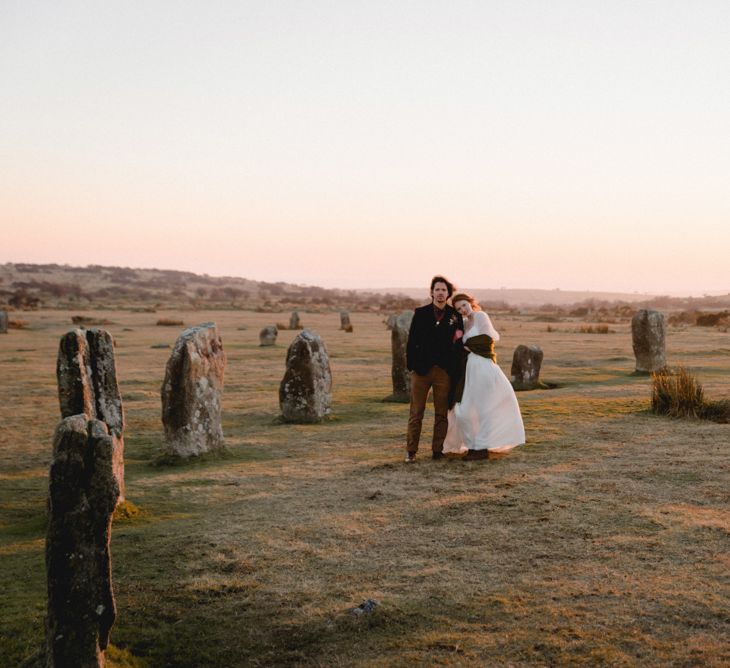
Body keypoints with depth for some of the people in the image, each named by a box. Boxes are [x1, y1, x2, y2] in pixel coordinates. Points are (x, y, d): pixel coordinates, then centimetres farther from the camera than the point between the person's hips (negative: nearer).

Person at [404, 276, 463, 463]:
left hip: (444, 371, 1)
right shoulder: (421, 313, 3)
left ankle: (437, 450, 13)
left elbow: (459, 342, 16)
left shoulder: (455, 316, 6)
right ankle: (411, 451, 4)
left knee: (442, 413, 6)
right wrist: (411, 365, -4)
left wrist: (458, 338, -5)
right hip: (421, 370, -1)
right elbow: (412, 341, 1)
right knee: (416, 412, 1)